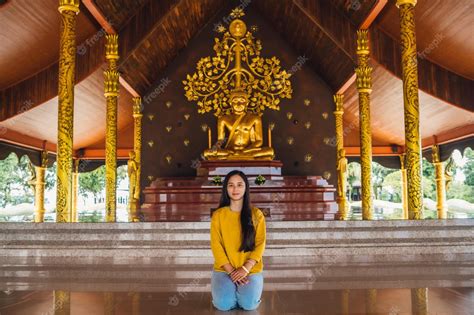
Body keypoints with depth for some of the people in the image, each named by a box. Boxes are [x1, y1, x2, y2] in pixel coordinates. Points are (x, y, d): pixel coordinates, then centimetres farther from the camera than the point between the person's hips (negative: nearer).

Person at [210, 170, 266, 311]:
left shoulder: (256, 214, 2)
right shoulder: (218, 215, 1)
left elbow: (260, 244, -2)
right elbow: (216, 245, -3)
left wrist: (245, 268, -14)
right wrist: (231, 271, -12)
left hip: (251, 269, 0)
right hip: (224, 269, 0)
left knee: (249, 304, -21)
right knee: (224, 304, -22)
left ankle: (243, 288, 13)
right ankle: (232, 288, 12)